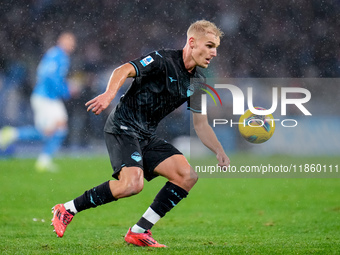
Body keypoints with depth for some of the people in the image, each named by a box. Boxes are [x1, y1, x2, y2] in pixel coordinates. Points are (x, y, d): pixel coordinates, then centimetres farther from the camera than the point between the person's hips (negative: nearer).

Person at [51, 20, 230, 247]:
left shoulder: (197, 82, 10)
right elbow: (123, 70, -25)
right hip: (123, 128, -8)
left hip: (147, 136, 8)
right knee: (133, 183, -28)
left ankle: (139, 232, -4)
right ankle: (67, 210, -11)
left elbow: (201, 124, 17)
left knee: (187, 175, -8)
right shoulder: (163, 60, -14)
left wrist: (220, 152, 4)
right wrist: (109, 94, -44)